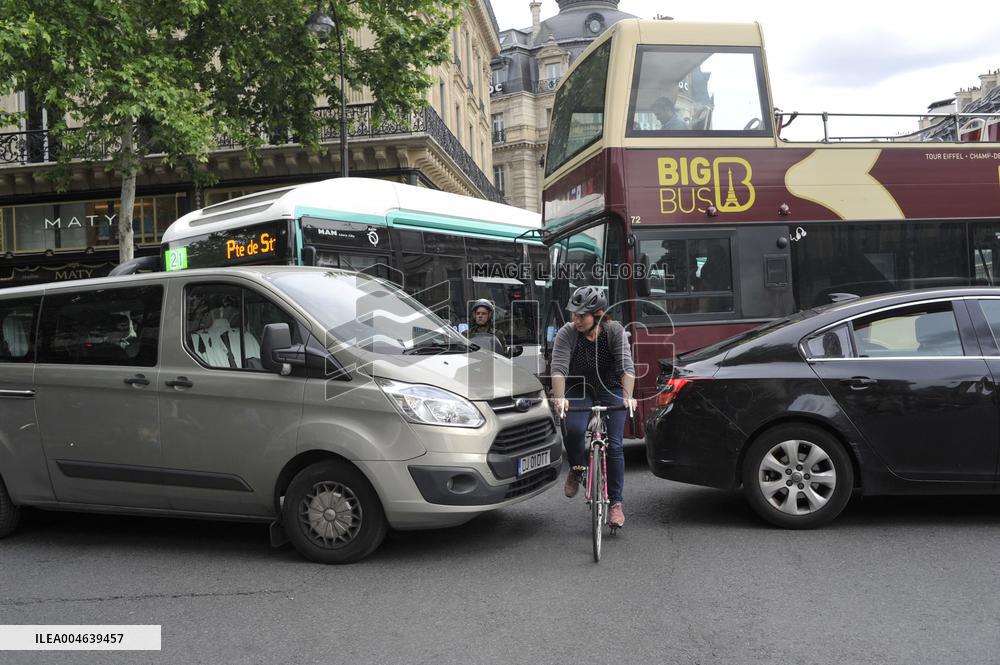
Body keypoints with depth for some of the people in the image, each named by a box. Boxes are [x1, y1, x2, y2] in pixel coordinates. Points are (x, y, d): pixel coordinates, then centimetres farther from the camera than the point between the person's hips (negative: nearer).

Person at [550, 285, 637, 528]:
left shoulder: (615, 331, -17)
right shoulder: (567, 333, -18)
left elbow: (626, 366, -25)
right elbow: (559, 368, -28)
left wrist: (628, 396, -40)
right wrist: (559, 398, -43)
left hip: (610, 390, 0)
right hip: (579, 390, 0)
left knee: (614, 445, -8)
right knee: (573, 429, -28)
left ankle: (616, 502, 5)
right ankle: (576, 469, 3)